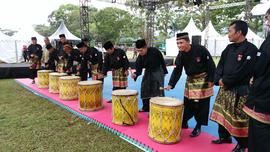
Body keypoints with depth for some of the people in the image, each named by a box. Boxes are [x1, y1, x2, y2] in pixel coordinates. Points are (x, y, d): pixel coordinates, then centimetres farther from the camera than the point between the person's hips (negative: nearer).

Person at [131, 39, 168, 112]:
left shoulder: (154, 51, -24)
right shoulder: (140, 57, -13)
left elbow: (162, 61, -11)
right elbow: (139, 68, -14)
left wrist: (164, 72, -4)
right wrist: (135, 74, -35)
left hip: (157, 71, -5)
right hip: (148, 72, 5)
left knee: (158, 90, -10)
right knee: (144, 89, 9)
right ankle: (146, 108, 25)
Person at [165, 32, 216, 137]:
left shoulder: (200, 49, -22)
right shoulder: (181, 55, -8)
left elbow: (211, 64, -16)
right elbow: (177, 70, -10)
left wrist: (211, 80, -16)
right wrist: (171, 84, -21)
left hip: (203, 80, -4)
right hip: (190, 80, 4)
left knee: (201, 104, 1)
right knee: (187, 103, 10)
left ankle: (198, 127, 15)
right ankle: (184, 123, 29)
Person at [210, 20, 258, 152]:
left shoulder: (250, 49, -13)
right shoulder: (229, 48, 9)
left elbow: (243, 71, -20)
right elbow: (220, 65, 8)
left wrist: (225, 81, -14)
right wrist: (219, 80, -8)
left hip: (239, 91, -7)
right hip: (225, 88, 8)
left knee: (239, 118, 3)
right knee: (222, 114, 17)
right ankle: (224, 137, 37)